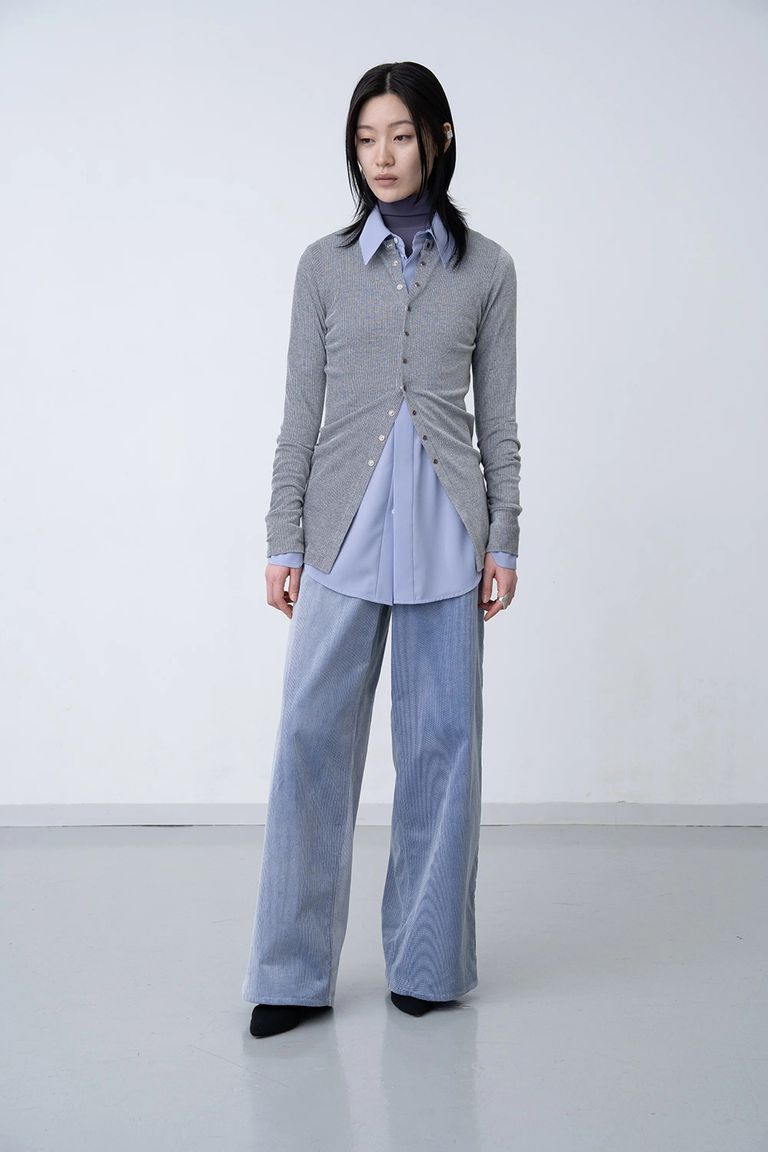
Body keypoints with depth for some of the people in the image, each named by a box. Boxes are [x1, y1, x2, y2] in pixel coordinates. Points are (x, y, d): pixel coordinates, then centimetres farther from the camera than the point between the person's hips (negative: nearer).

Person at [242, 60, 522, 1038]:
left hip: (445, 530, 0)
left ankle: (426, 961, 17)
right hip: (344, 529, 0)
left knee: (441, 739, 4)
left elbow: (498, 417, 8)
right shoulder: (324, 264, 8)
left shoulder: (485, 268, 8)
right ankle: (293, 974, 6)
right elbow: (301, 411, 7)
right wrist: (283, 541, 3)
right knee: (312, 738, -4)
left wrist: (504, 539, 2)